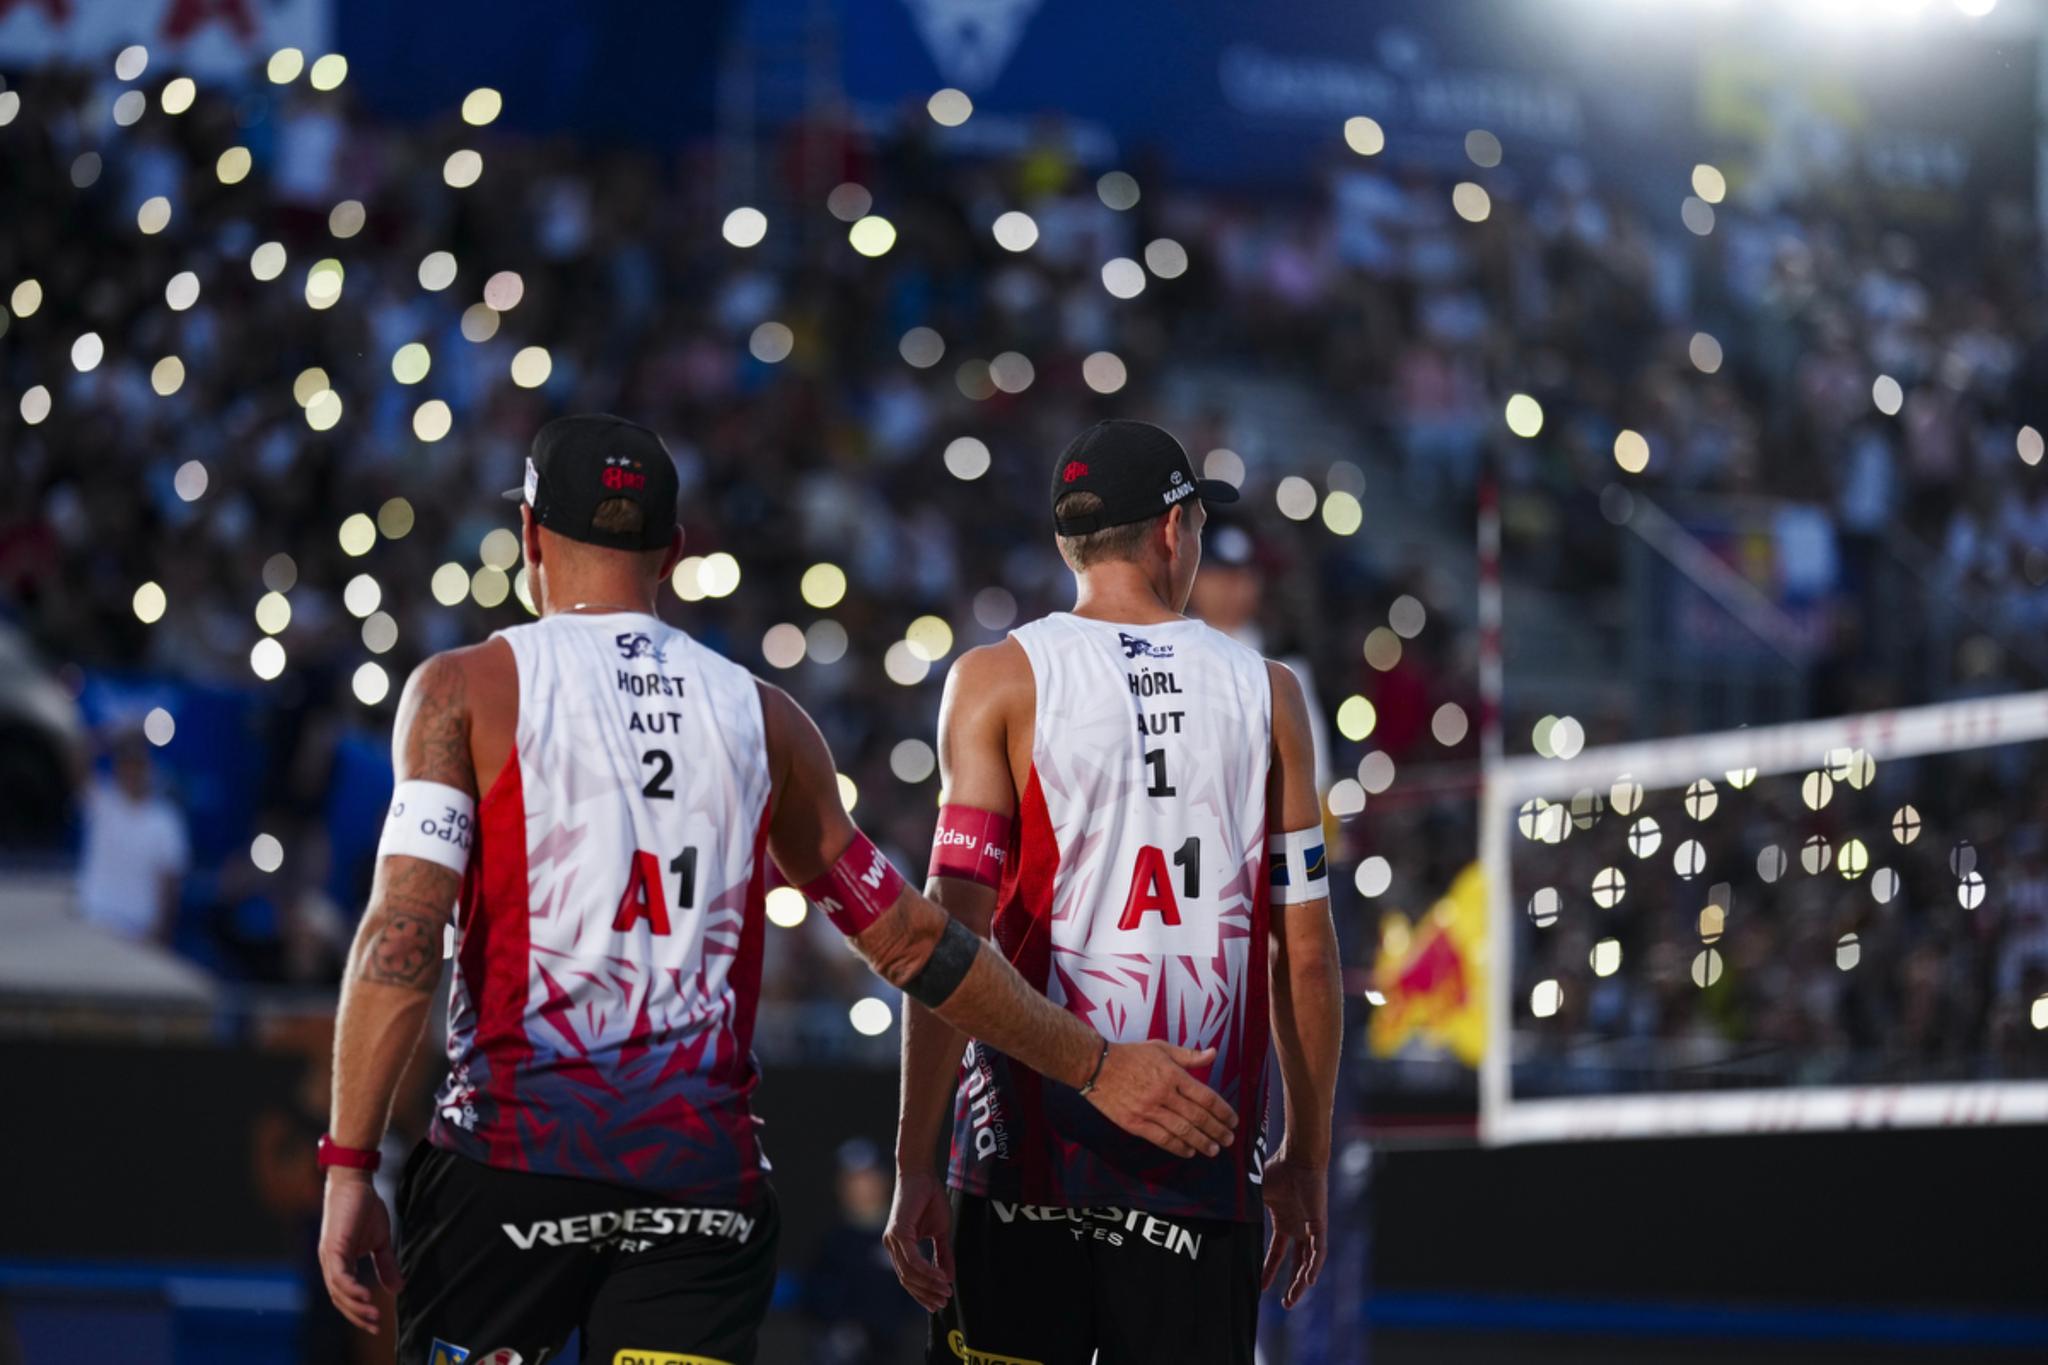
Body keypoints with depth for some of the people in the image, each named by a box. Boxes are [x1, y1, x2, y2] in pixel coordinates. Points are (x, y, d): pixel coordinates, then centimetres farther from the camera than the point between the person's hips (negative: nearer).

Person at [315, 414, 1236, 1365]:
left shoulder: (468, 689, 3)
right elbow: (908, 939, 15)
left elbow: (401, 938, -8)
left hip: (514, 1150, -3)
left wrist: (348, 1165, -8)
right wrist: (1094, 1066, 24)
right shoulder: (760, 717, 13)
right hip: (704, 1167, 3)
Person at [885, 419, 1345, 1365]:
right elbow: (1305, 947, 7)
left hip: (1031, 1152, -2)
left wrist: (915, 1163, -7)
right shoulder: (1266, 693, 7)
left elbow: (955, 928, -7)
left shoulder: (999, 681, 1)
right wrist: (1307, 1154, 16)